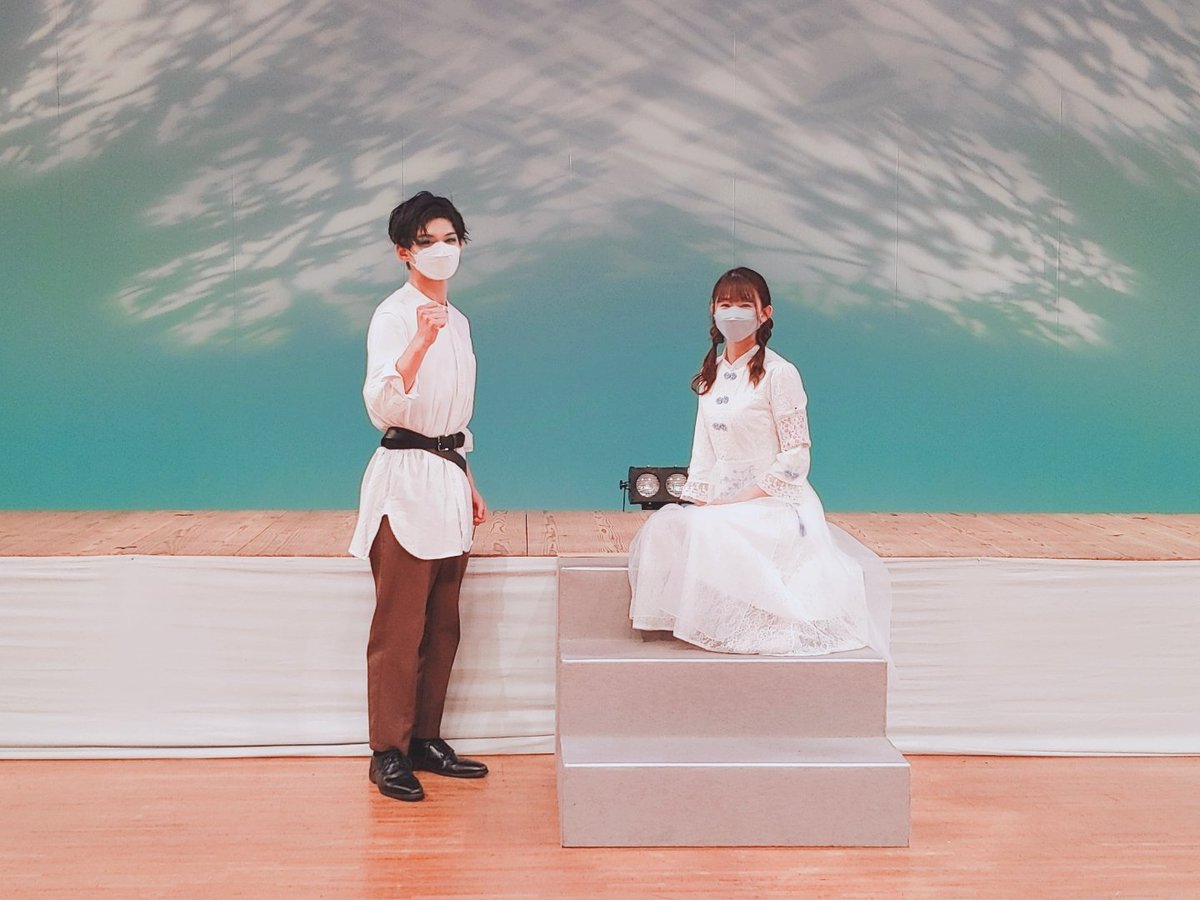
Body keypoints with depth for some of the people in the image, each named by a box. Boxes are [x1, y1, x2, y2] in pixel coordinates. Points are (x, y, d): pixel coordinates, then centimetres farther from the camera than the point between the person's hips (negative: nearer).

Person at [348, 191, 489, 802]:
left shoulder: (457, 321, 15)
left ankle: (426, 740, 22)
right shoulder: (393, 316, -10)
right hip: (405, 476, -8)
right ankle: (389, 752, 7)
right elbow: (381, 406, -25)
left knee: (443, 624, 12)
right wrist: (420, 343, -37)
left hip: (449, 476, 8)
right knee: (399, 625, -3)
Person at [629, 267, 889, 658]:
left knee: (709, 533, -33)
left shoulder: (779, 373, -10)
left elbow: (796, 458, -13)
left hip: (774, 501, -6)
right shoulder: (712, 374, 11)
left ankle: (715, 627, -13)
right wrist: (698, 497, -2)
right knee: (663, 527, -21)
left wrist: (738, 499, -17)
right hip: (721, 501, 6)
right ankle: (674, 621, -9)